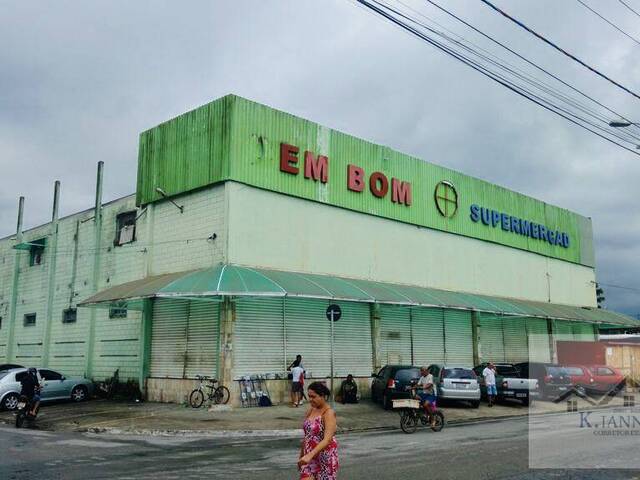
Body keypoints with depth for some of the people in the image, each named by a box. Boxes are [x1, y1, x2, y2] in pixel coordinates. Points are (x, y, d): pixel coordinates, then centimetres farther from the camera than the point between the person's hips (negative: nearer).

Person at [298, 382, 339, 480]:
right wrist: (301, 456, 18)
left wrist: (310, 455, -38)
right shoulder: (310, 410, 5)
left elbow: (327, 439, -28)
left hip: (325, 459, -6)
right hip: (310, 458, 6)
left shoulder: (328, 413, -16)